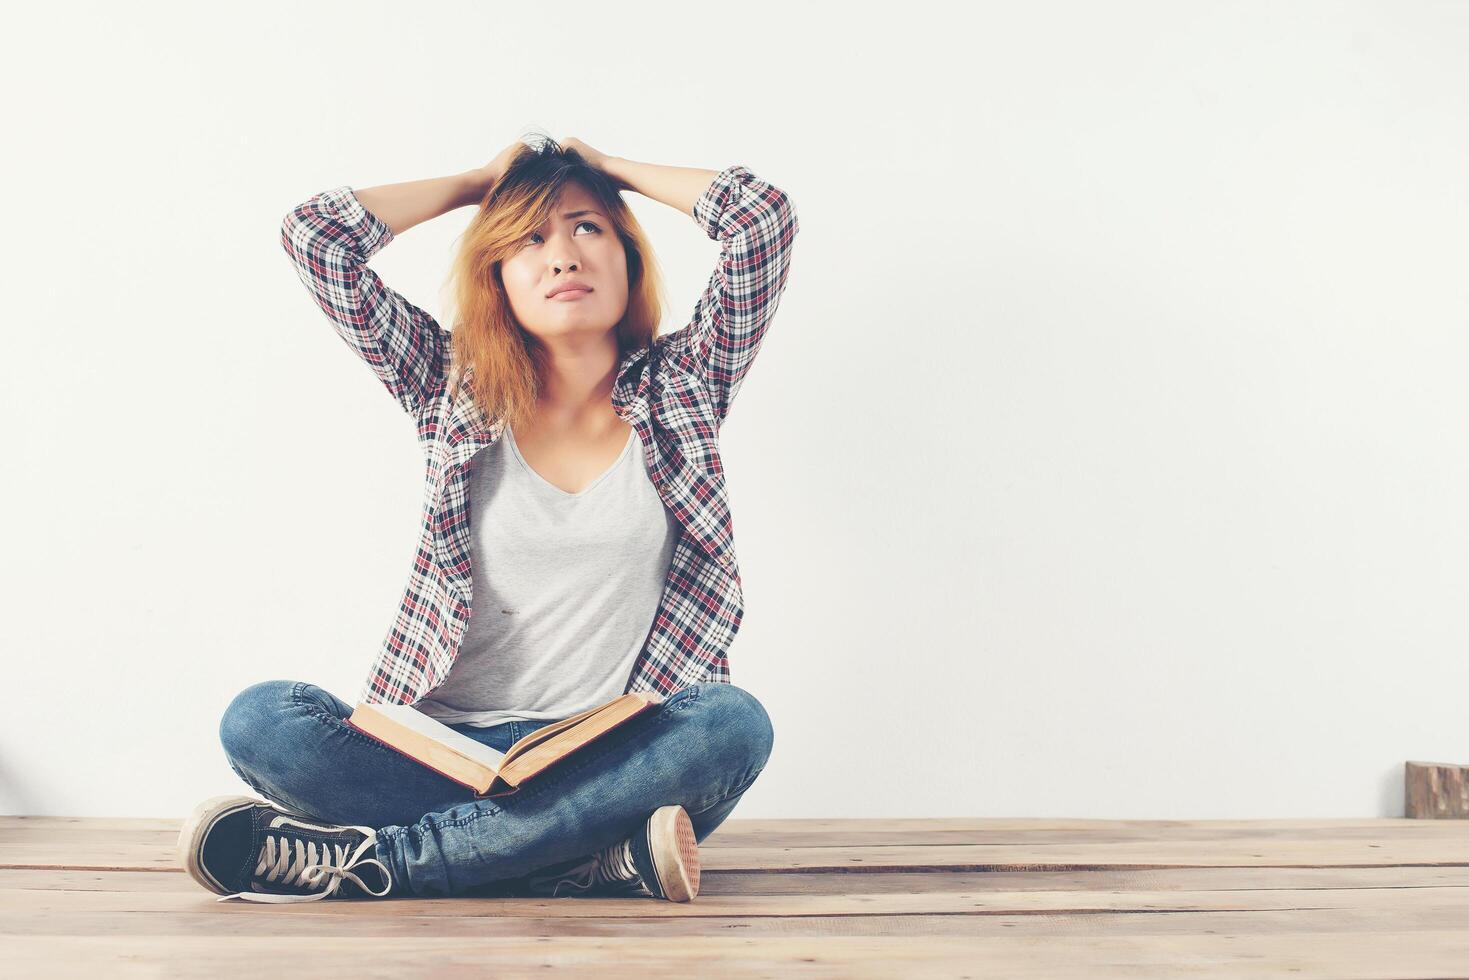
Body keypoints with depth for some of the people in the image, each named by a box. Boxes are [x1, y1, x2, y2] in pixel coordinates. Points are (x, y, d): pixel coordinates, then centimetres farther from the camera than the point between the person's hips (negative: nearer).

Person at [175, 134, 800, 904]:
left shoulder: (677, 388, 7)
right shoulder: (458, 392, 9)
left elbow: (763, 214, -2)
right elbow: (314, 235, 3)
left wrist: (609, 168, 13)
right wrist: (480, 182, 14)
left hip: (611, 758, 0)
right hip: (444, 750, 1)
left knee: (735, 723, -32)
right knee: (260, 720, -22)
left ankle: (365, 859, -27)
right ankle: (605, 859, -28)